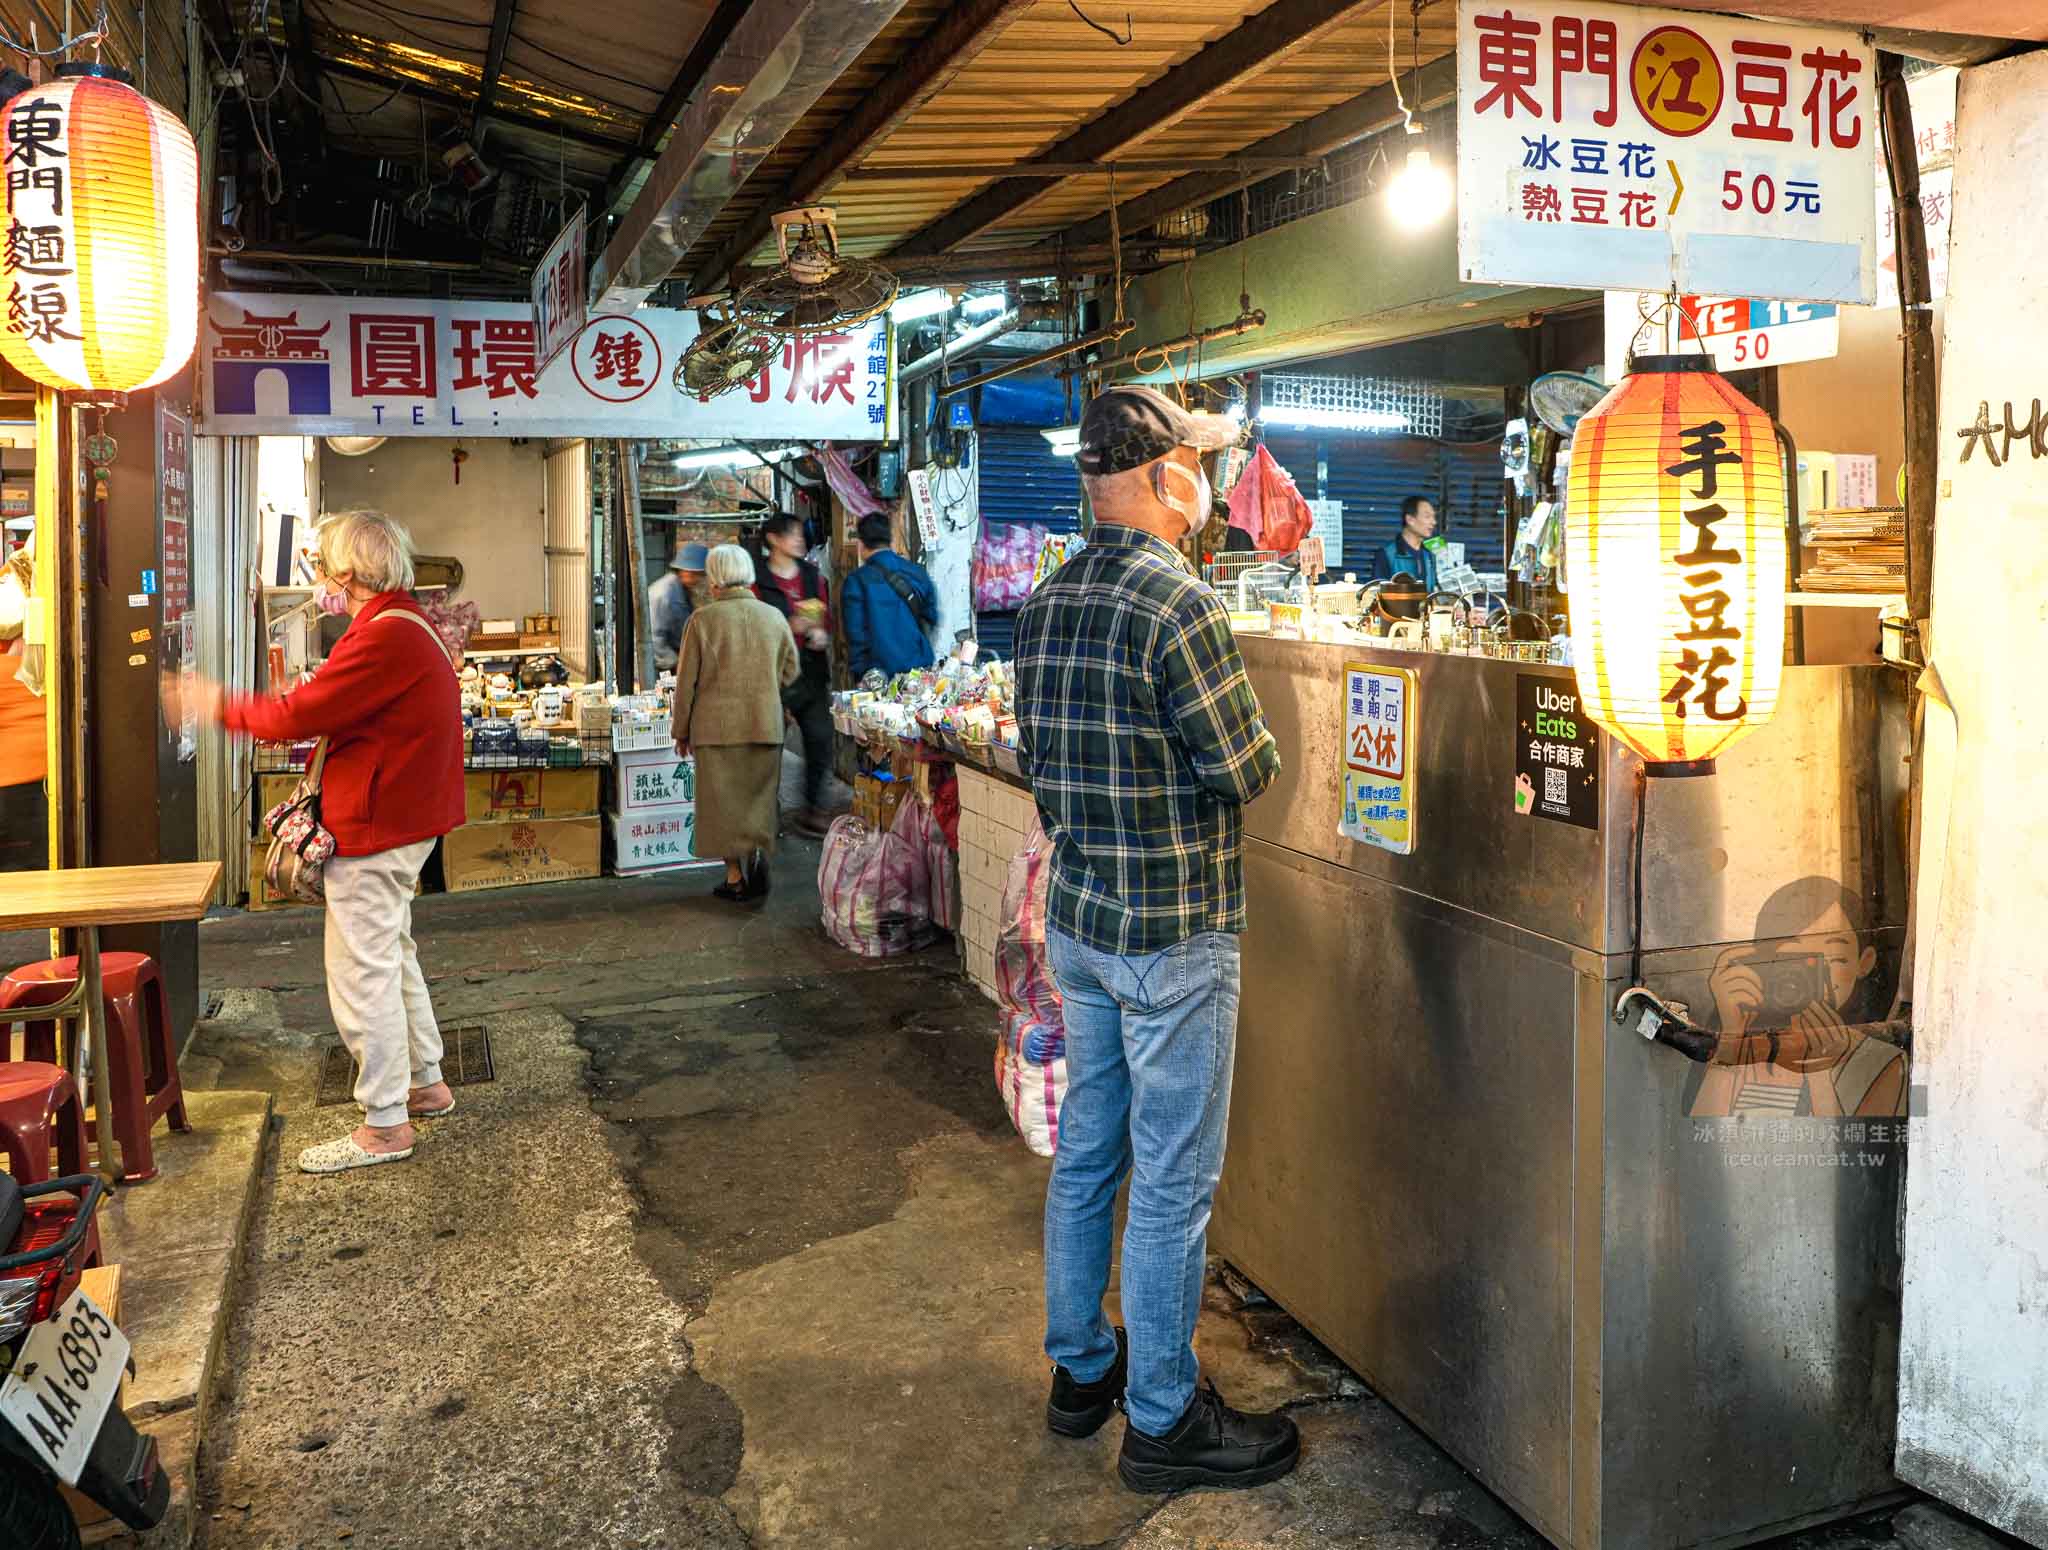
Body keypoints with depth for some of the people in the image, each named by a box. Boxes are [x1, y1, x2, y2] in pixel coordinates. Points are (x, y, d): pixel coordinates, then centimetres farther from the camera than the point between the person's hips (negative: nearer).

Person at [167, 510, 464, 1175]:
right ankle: (425, 1082, 33)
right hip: (403, 818, 11)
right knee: (392, 956, 22)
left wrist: (216, 704, -6)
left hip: (374, 831, -11)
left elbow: (297, 715, -22)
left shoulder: (384, 638, -22)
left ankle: (385, 1125, 5)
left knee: (362, 971, -3)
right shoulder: (406, 624, 13)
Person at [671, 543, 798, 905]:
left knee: (723, 799, 8)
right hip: (766, 725, 2)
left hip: (717, 726, -2)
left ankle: (735, 876, 10)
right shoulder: (773, 617, 1)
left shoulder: (703, 619, -8)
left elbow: (686, 681, -4)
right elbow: (790, 671, 10)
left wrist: (682, 731, 6)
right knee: (759, 797, 14)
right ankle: (758, 853, -6)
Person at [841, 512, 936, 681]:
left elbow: (856, 635, -10)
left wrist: (859, 676, -4)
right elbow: (931, 616, 13)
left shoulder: (856, 581, -9)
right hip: (921, 669, 4)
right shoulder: (918, 572, 4)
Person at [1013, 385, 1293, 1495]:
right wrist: (1252, 736, 5)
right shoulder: (1178, 605, -19)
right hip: (1172, 933, -8)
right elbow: (1244, 771, -15)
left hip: (1077, 919, 8)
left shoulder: (1047, 602, 5)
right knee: (1172, 1182, 4)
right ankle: (1162, 1422, 17)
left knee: (1086, 1153, 18)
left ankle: (1079, 1370, 34)